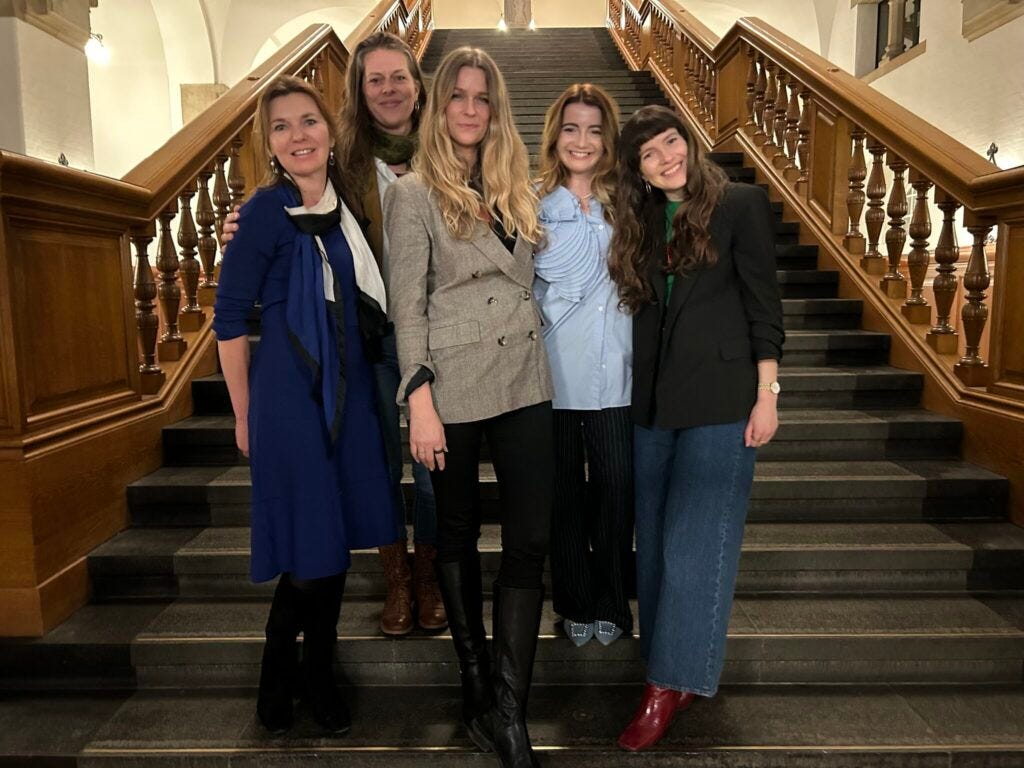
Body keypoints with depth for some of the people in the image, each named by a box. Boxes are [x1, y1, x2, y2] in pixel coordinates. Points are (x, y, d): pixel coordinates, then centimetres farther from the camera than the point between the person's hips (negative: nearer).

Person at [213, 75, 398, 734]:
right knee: (309, 550, -1)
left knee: (338, 538, 11)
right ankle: (278, 676, 25)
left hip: (350, 388, 6)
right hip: (291, 392, -6)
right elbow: (230, 318, -7)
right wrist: (245, 414, -5)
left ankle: (319, 675, 31)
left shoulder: (346, 204, 8)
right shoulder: (266, 212, -10)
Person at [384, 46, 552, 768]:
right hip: (454, 386, -4)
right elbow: (407, 304, -7)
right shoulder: (413, 193, 0)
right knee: (459, 534, 9)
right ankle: (476, 685, 26)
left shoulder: (516, 189, 14)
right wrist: (420, 400, -13)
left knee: (531, 539, -2)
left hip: (525, 383, 4)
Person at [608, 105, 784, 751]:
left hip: (720, 397, -5)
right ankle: (674, 675, 24)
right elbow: (642, 309, 14)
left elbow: (764, 304, -4)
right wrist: (639, 393, 7)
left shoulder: (741, 204, -1)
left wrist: (767, 392, -8)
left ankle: (671, 683, 5)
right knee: (657, 540, 9)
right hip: (655, 400, 6)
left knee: (694, 541, -5)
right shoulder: (642, 222, 14)